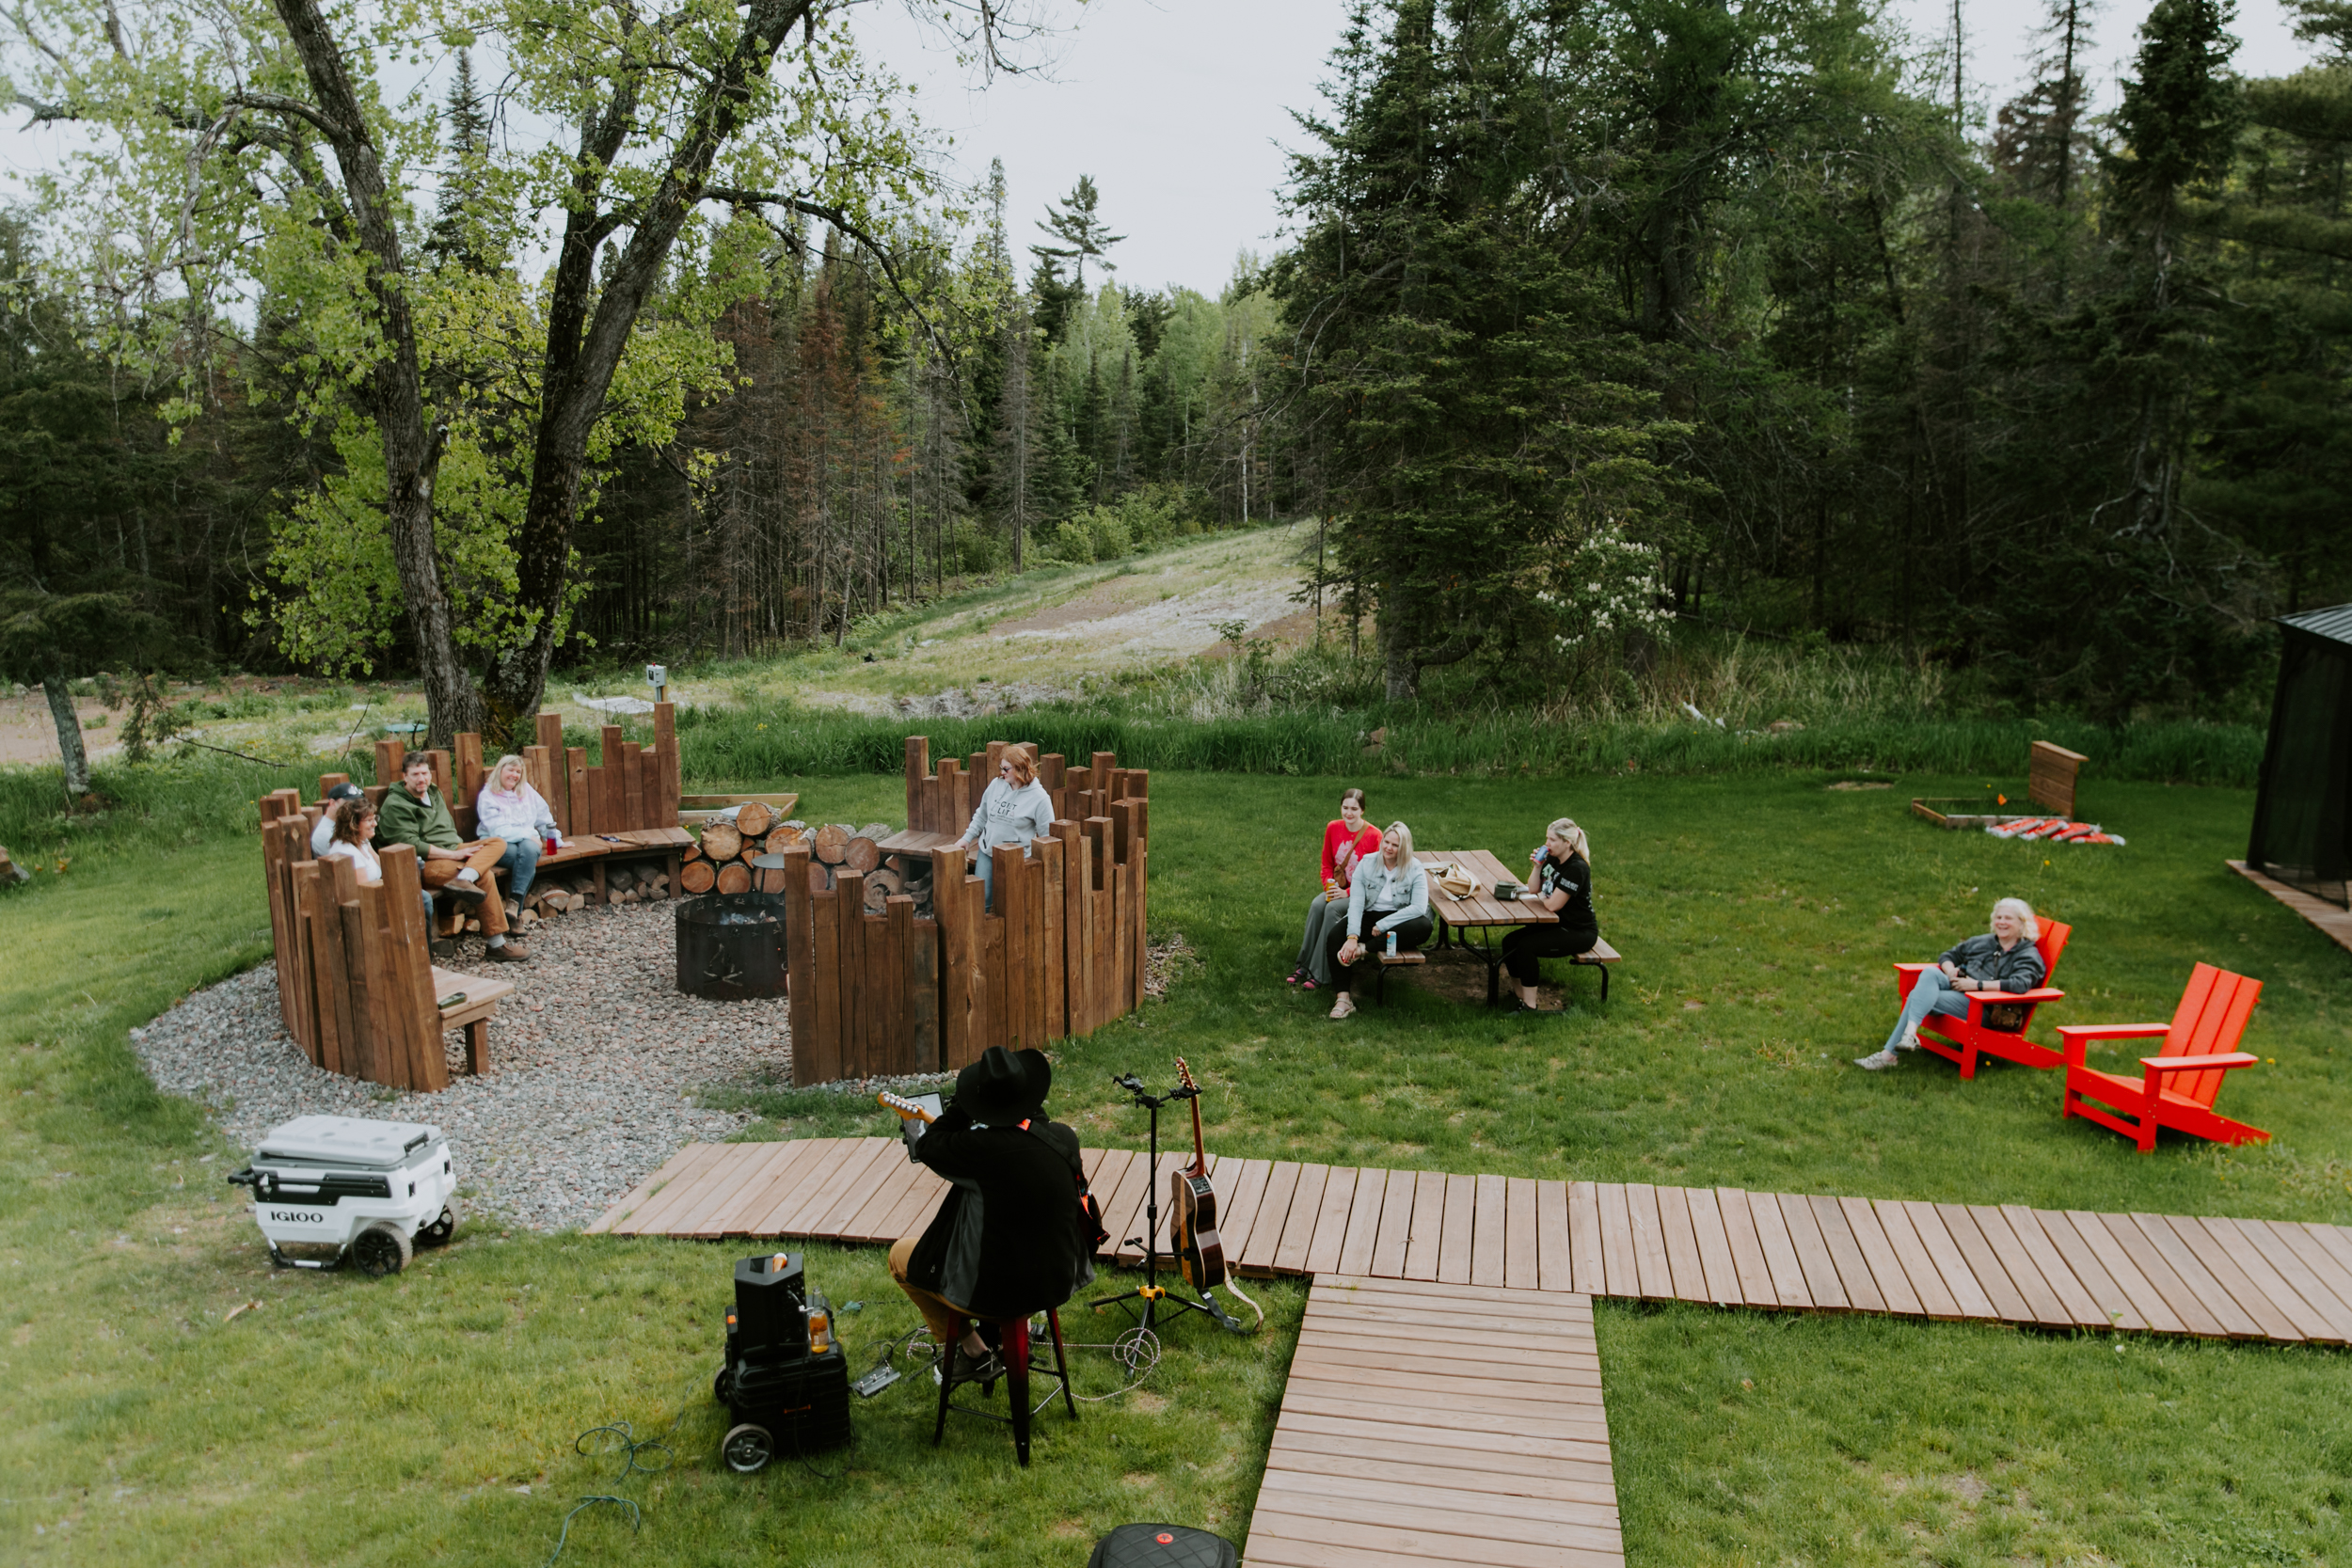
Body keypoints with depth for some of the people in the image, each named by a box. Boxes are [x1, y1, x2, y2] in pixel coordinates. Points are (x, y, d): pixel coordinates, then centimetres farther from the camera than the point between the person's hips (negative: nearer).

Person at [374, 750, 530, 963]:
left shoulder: (433, 793, 19)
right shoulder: (395, 806, -8)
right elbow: (411, 845, -17)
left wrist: (461, 848, 3)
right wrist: (454, 855, -20)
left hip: (452, 849, 9)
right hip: (425, 864, -9)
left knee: (498, 843, -12)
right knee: (484, 876, -27)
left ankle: (463, 880, -41)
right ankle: (497, 944, -27)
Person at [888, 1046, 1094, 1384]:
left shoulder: (981, 1146, -27)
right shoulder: (1065, 1138, -10)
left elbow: (926, 1148, -9)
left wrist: (960, 1106, -5)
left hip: (993, 1292, -6)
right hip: (1058, 1283, 6)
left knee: (900, 1256, 19)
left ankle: (975, 1353, 19)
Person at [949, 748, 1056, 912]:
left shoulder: (1039, 798, -12)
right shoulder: (996, 784, 1)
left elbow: (1047, 836, -9)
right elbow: (981, 816, 15)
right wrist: (967, 838, 12)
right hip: (987, 851, 4)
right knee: (980, 899, 4)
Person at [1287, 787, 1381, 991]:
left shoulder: (1374, 836, -13)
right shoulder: (1333, 828, 3)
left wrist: (1347, 893, -19)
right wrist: (1329, 886, -5)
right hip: (1337, 888, 5)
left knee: (1332, 909, -31)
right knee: (1316, 905, -27)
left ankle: (1319, 974, -29)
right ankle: (1304, 965, -22)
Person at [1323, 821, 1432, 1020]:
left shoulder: (1415, 870, -5)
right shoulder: (1366, 865, 0)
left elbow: (1419, 907, -18)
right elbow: (1356, 903, -10)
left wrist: (1383, 925, -22)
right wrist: (1353, 936, -25)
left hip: (1399, 921, -1)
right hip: (1369, 917, 2)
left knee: (1423, 927, -36)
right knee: (1336, 934, -27)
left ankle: (1364, 949, -29)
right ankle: (1343, 998, -31)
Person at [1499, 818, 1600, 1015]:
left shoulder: (1576, 869, -24)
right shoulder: (1553, 859, 4)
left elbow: (1553, 904, -24)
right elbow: (1533, 889, 9)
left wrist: (1540, 898, -2)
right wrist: (1537, 866, -7)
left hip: (1579, 932, -9)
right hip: (1557, 924, 9)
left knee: (1526, 946, -25)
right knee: (1510, 942, -7)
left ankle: (1529, 1006, -16)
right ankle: (1519, 996, 0)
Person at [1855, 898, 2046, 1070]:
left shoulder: (2029, 955, 2)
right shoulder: (1980, 943, 23)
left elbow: (2020, 984, -17)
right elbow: (1948, 956, 30)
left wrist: (1978, 984, -21)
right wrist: (1951, 971, 5)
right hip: (1957, 989, 6)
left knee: (1919, 997, -27)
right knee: (1930, 973, -27)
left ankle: (1888, 1054, -32)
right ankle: (1910, 1033, -40)